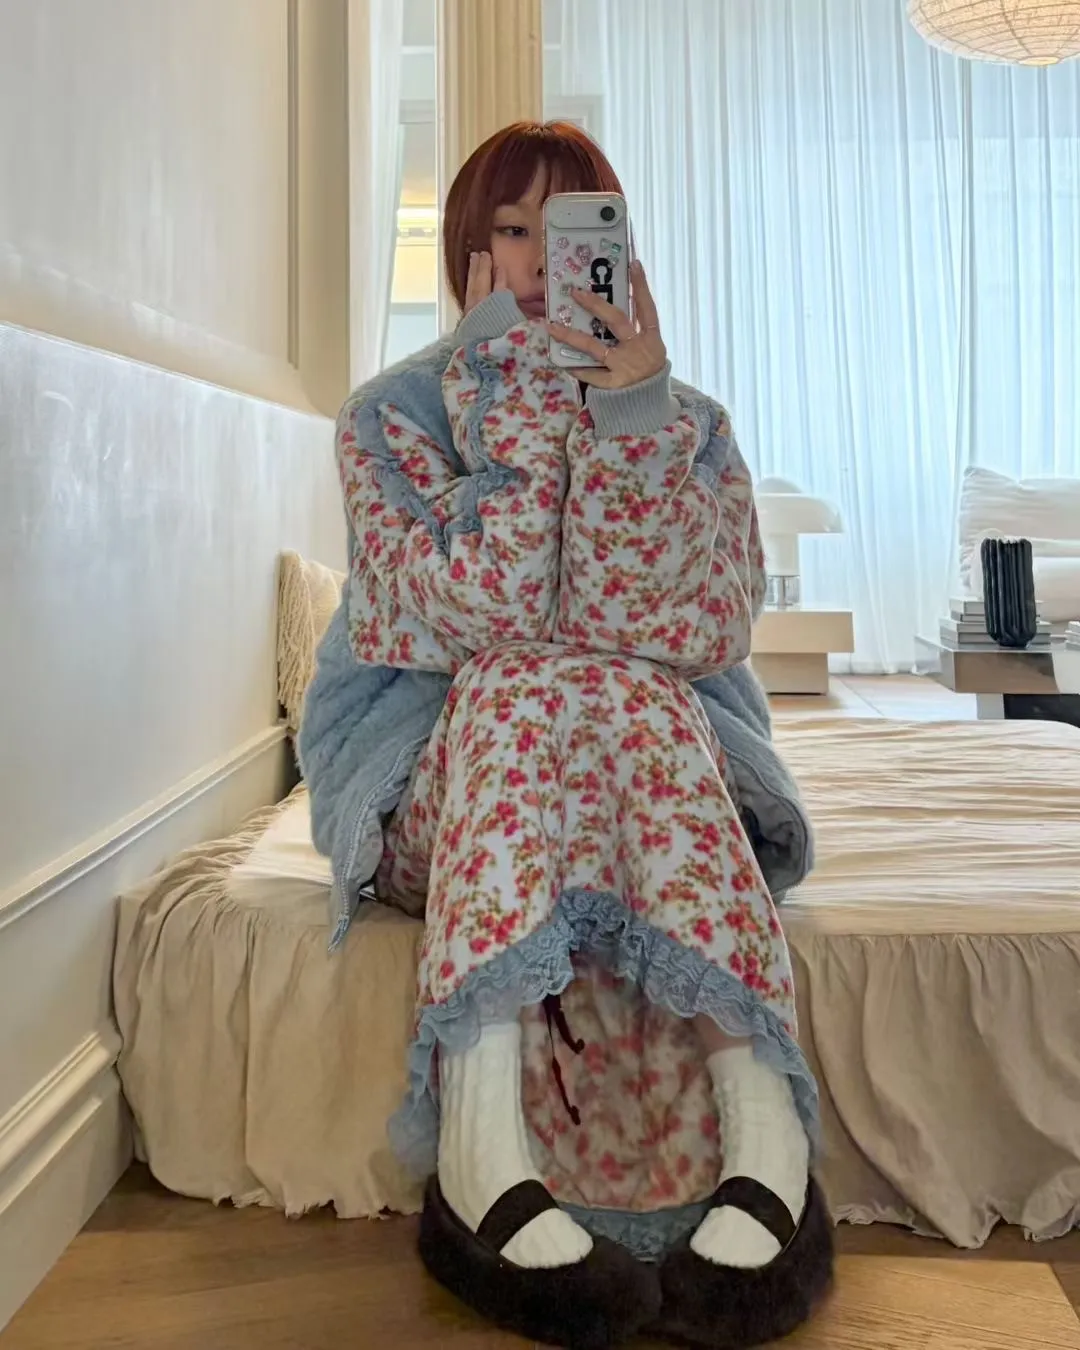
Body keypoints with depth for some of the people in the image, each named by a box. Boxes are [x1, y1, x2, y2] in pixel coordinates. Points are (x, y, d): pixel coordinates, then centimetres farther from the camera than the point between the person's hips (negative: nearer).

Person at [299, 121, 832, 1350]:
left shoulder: (690, 422, 3)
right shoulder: (390, 415, 1)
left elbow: (691, 634, -17)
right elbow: (478, 621, -19)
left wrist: (635, 406, -23)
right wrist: (516, 385, -18)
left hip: (675, 774, 1)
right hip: (431, 787, 0)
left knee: (572, 695, -31)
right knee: (542, 686, -31)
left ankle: (482, 1124, -35)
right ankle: (755, 1117, -37)